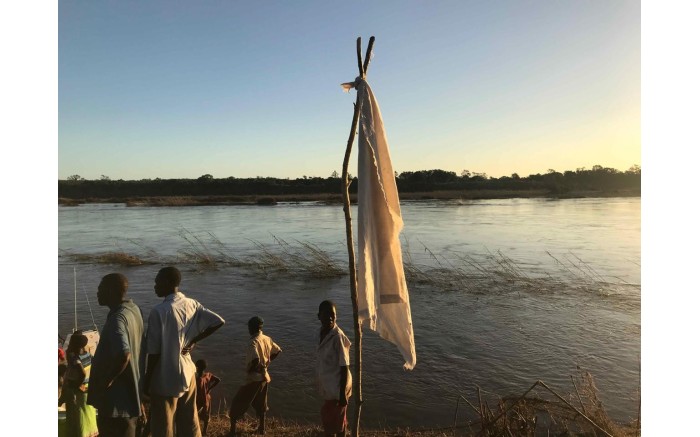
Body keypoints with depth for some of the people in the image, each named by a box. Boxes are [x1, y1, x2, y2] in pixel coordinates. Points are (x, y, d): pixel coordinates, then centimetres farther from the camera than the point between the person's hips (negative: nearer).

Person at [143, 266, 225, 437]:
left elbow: (154, 351, -17)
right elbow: (218, 321, -3)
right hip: (187, 373, 6)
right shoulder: (192, 304, -1)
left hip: (165, 379, -6)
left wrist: (147, 380, -4)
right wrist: (193, 341, 2)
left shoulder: (159, 311, -19)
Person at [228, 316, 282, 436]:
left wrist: (249, 370, -17)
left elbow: (255, 360, -34)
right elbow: (278, 351, 13)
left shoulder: (253, 341, -21)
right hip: (264, 376, 8)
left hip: (254, 378, -8)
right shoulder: (267, 339, 2)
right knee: (260, 404, 21)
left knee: (237, 403, 5)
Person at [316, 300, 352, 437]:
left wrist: (342, 394, -18)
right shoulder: (322, 333, 0)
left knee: (330, 422, 4)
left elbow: (344, 367, -20)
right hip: (328, 386, 8)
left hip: (337, 387, -8)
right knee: (337, 420, 20)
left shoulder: (338, 337, -24)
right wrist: (322, 385, 18)